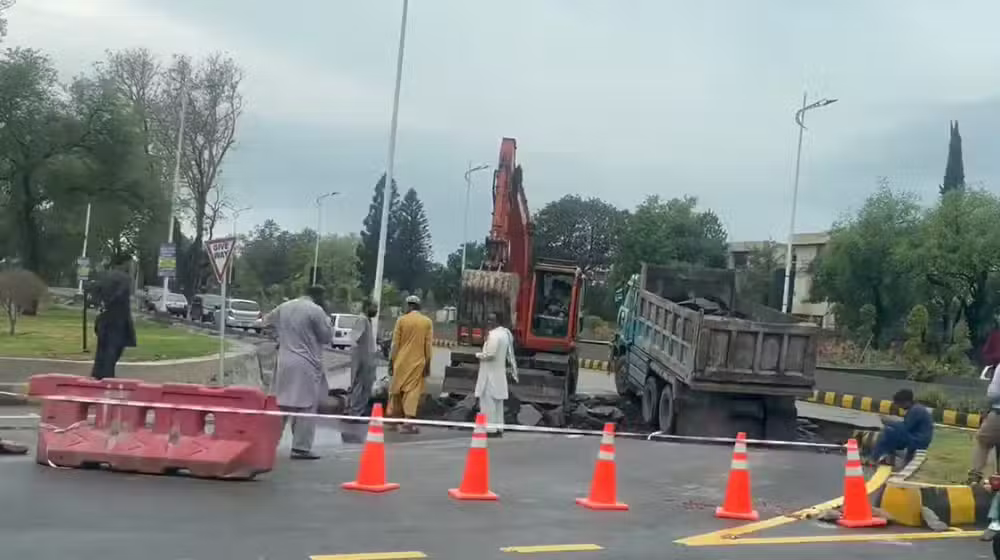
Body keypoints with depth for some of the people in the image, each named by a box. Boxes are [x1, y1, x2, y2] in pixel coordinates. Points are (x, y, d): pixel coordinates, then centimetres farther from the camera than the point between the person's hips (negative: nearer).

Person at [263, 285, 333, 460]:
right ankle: (301, 448, -4)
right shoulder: (316, 310, -11)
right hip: (307, 365, -7)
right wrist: (327, 321, 11)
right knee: (307, 407, -2)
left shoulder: (284, 307, 10)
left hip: (285, 363, 7)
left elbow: (267, 321, 27)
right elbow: (327, 337, -5)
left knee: (281, 405, 15)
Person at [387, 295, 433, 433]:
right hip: (417, 362, 0)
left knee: (396, 390, 13)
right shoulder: (427, 322, 1)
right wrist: (427, 364, 2)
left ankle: (392, 419, 19)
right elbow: (428, 346, -2)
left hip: (401, 361, 0)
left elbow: (395, 343, -2)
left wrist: (391, 361, 4)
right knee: (412, 391, -1)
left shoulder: (402, 320, -1)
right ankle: (408, 423, -10)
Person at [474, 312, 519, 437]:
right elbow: (508, 353, 18)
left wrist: (478, 354, -9)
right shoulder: (504, 333, 12)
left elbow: (490, 354, -24)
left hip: (490, 374, -10)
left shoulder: (493, 335, -19)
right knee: (497, 401, 14)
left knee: (488, 401, -6)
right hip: (499, 373, 10)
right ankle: (498, 428, 18)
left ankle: (490, 429, -6)